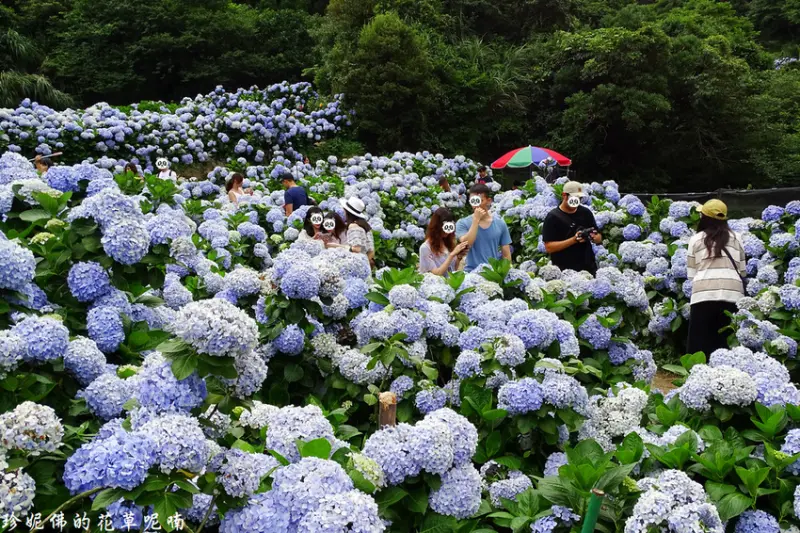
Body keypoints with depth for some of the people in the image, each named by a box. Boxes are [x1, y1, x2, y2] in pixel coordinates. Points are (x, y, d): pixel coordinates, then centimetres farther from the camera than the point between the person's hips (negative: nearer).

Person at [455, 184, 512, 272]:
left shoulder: (500, 223, 5)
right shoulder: (463, 223, 1)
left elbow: (506, 255, 8)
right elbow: (466, 245, -16)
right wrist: (476, 219, -15)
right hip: (472, 273, -1)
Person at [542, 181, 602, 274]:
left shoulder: (586, 213, 6)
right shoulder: (553, 217, -8)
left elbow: (599, 238, 12)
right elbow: (549, 247, -14)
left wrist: (594, 237, -11)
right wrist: (574, 240, -23)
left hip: (588, 268, 4)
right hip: (564, 271, -4)